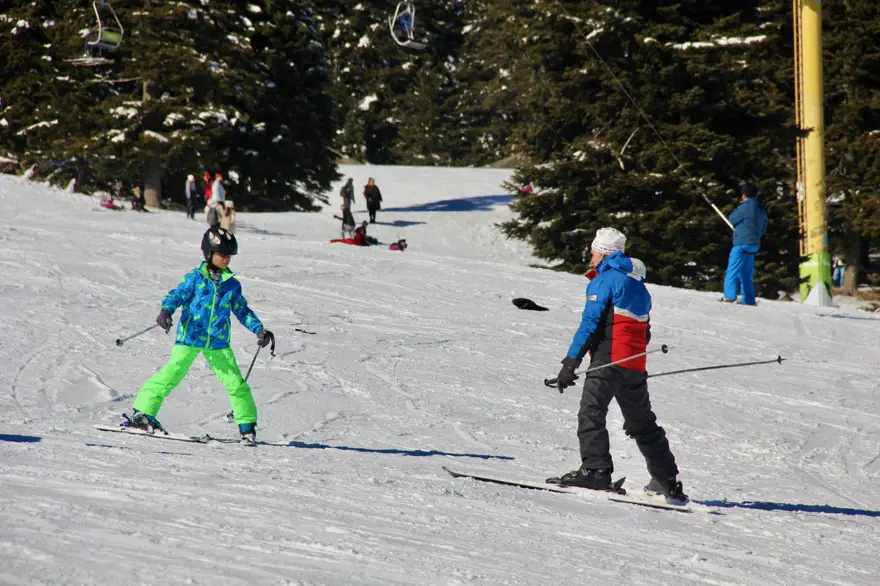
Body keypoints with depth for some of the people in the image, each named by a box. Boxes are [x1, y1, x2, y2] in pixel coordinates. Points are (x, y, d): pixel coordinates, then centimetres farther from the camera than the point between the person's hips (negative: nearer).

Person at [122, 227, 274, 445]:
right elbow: (177, 295, -5)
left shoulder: (232, 285, 10)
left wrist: (259, 330, 10)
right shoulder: (195, 278, -1)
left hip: (218, 342, 3)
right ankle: (143, 412, 0)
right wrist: (166, 310, -24)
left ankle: (247, 424, 9)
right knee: (170, 375, -8)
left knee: (235, 382, -2)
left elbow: (242, 311, 18)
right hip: (190, 337, -3)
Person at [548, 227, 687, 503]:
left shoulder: (605, 279, -4)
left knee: (591, 413, -13)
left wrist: (571, 362, -13)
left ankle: (595, 469, -29)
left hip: (609, 357, -8)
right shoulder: (638, 283, 21)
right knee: (642, 422, 15)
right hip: (636, 364, 8)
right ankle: (667, 482, 17)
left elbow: (590, 323, -12)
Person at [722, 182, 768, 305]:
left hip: (742, 244, -8)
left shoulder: (745, 207, -13)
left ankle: (730, 297, -17)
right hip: (754, 246, 8)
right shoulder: (761, 210, 13)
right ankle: (748, 300, 13)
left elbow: (732, 220, -1)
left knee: (732, 272, -8)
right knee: (747, 275, 14)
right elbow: (763, 229, 21)